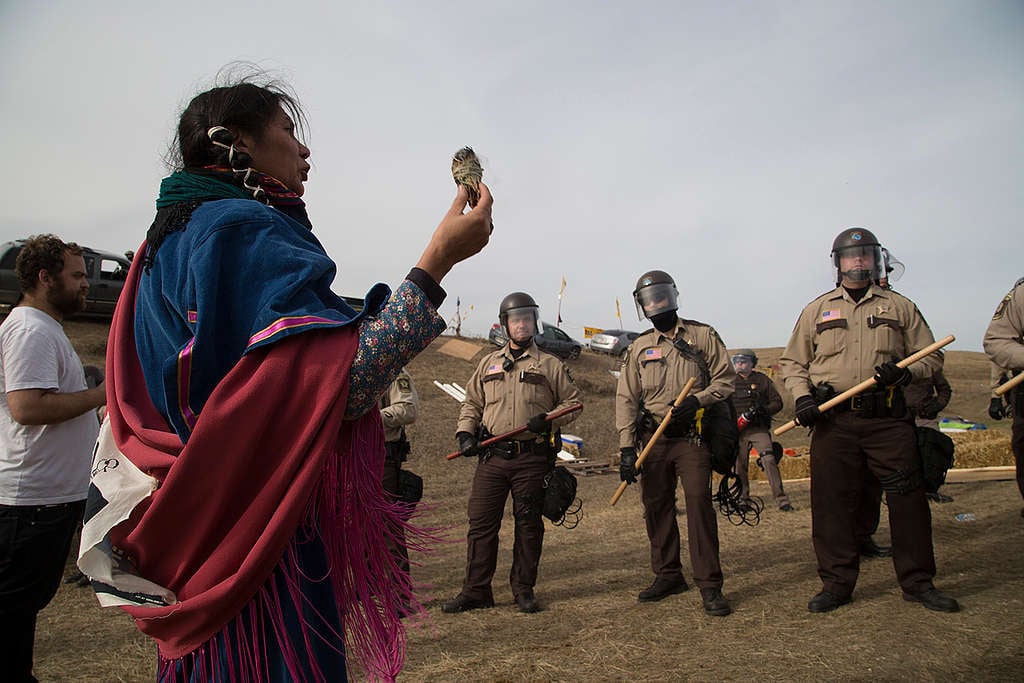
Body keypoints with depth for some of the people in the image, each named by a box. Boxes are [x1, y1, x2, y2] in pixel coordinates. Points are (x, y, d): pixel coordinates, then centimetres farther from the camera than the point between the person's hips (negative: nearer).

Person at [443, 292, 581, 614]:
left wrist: (549, 419, -9)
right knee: (481, 523, 2)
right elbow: (471, 402, 19)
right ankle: (475, 590, 13)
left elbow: (573, 400, 8)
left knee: (529, 525, 6)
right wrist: (465, 432, 3)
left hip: (532, 458, -2)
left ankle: (524, 589, 19)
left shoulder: (550, 365, 6)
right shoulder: (488, 363, 15)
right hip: (491, 456, 2)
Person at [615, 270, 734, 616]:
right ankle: (667, 575, 22)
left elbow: (725, 379, 3)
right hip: (653, 439, 3)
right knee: (656, 507, 7)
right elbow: (626, 398, 7)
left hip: (692, 437, -3)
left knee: (699, 501, -11)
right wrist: (626, 447, -2)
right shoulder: (639, 347, 11)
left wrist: (697, 400, -16)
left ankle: (709, 584, -2)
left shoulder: (703, 335, 6)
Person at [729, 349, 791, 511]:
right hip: (738, 431, 3)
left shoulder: (763, 380, 4)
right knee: (740, 465, 6)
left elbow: (778, 403, 4)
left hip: (759, 429, -3)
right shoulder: (731, 382, 11)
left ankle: (781, 499, -12)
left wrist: (762, 410, -14)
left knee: (769, 461, -15)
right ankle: (743, 498, 21)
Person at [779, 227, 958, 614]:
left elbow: (931, 356, 12)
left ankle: (918, 582, 17)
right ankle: (836, 583, 13)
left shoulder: (900, 307, 12)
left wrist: (905, 372, -9)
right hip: (833, 421, 0)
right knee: (832, 503, 1)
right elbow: (792, 362, 13)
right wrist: (802, 397, -4)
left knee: (908, 498, 1)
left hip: (888, 420, 0)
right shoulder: (817, 310, 13)